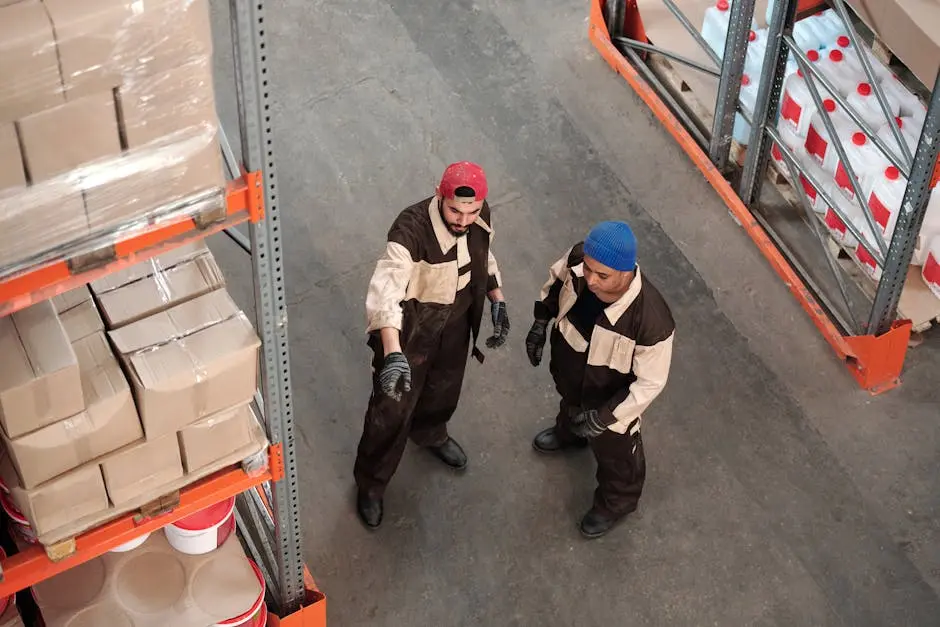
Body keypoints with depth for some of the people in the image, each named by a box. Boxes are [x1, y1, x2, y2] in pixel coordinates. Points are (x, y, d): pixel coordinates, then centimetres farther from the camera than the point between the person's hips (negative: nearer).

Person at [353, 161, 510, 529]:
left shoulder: (481, 218, -18)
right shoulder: (411, 231, -39)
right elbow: (384, 292, -51)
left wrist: (498, 303, -2)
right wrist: (393, 353, -63)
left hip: (456, 324, 6)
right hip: (409, 330, -6)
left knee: (444, 387, 32)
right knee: (391, 409, 10)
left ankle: (430, 434, 66)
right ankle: (371, 483, 36)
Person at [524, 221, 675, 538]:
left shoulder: (651, 321, -45)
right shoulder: (578, 259, -31)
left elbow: (650, 383, -28)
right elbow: (557, 278, -3)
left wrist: (606, 416, -27)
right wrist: (541, 322, -5)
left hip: (610, 401, -5)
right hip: (569, 375, 5)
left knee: (614, 454, 27)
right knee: (570, 406, 40)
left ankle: (618, 501, 59)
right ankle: (569, 432, 76)